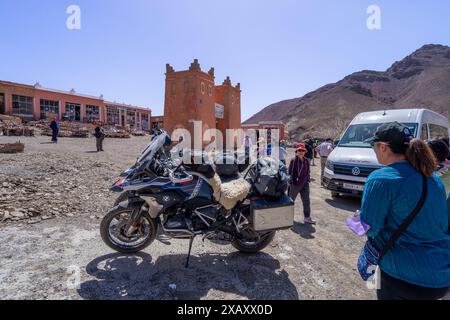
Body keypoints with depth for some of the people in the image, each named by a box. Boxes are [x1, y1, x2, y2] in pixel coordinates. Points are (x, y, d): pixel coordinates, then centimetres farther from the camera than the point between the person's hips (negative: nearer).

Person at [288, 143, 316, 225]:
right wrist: (290, 181, -12)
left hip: (304, 184, 5)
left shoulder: (306, 161, 5)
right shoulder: (293, 161, -14)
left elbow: (308, 171, 15)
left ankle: (307, 217, 18)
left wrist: (308, 180, 10)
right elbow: (290, 172, -12)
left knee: (306, 201, 7)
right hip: (295, 184, -5)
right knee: (291, 200, 12)